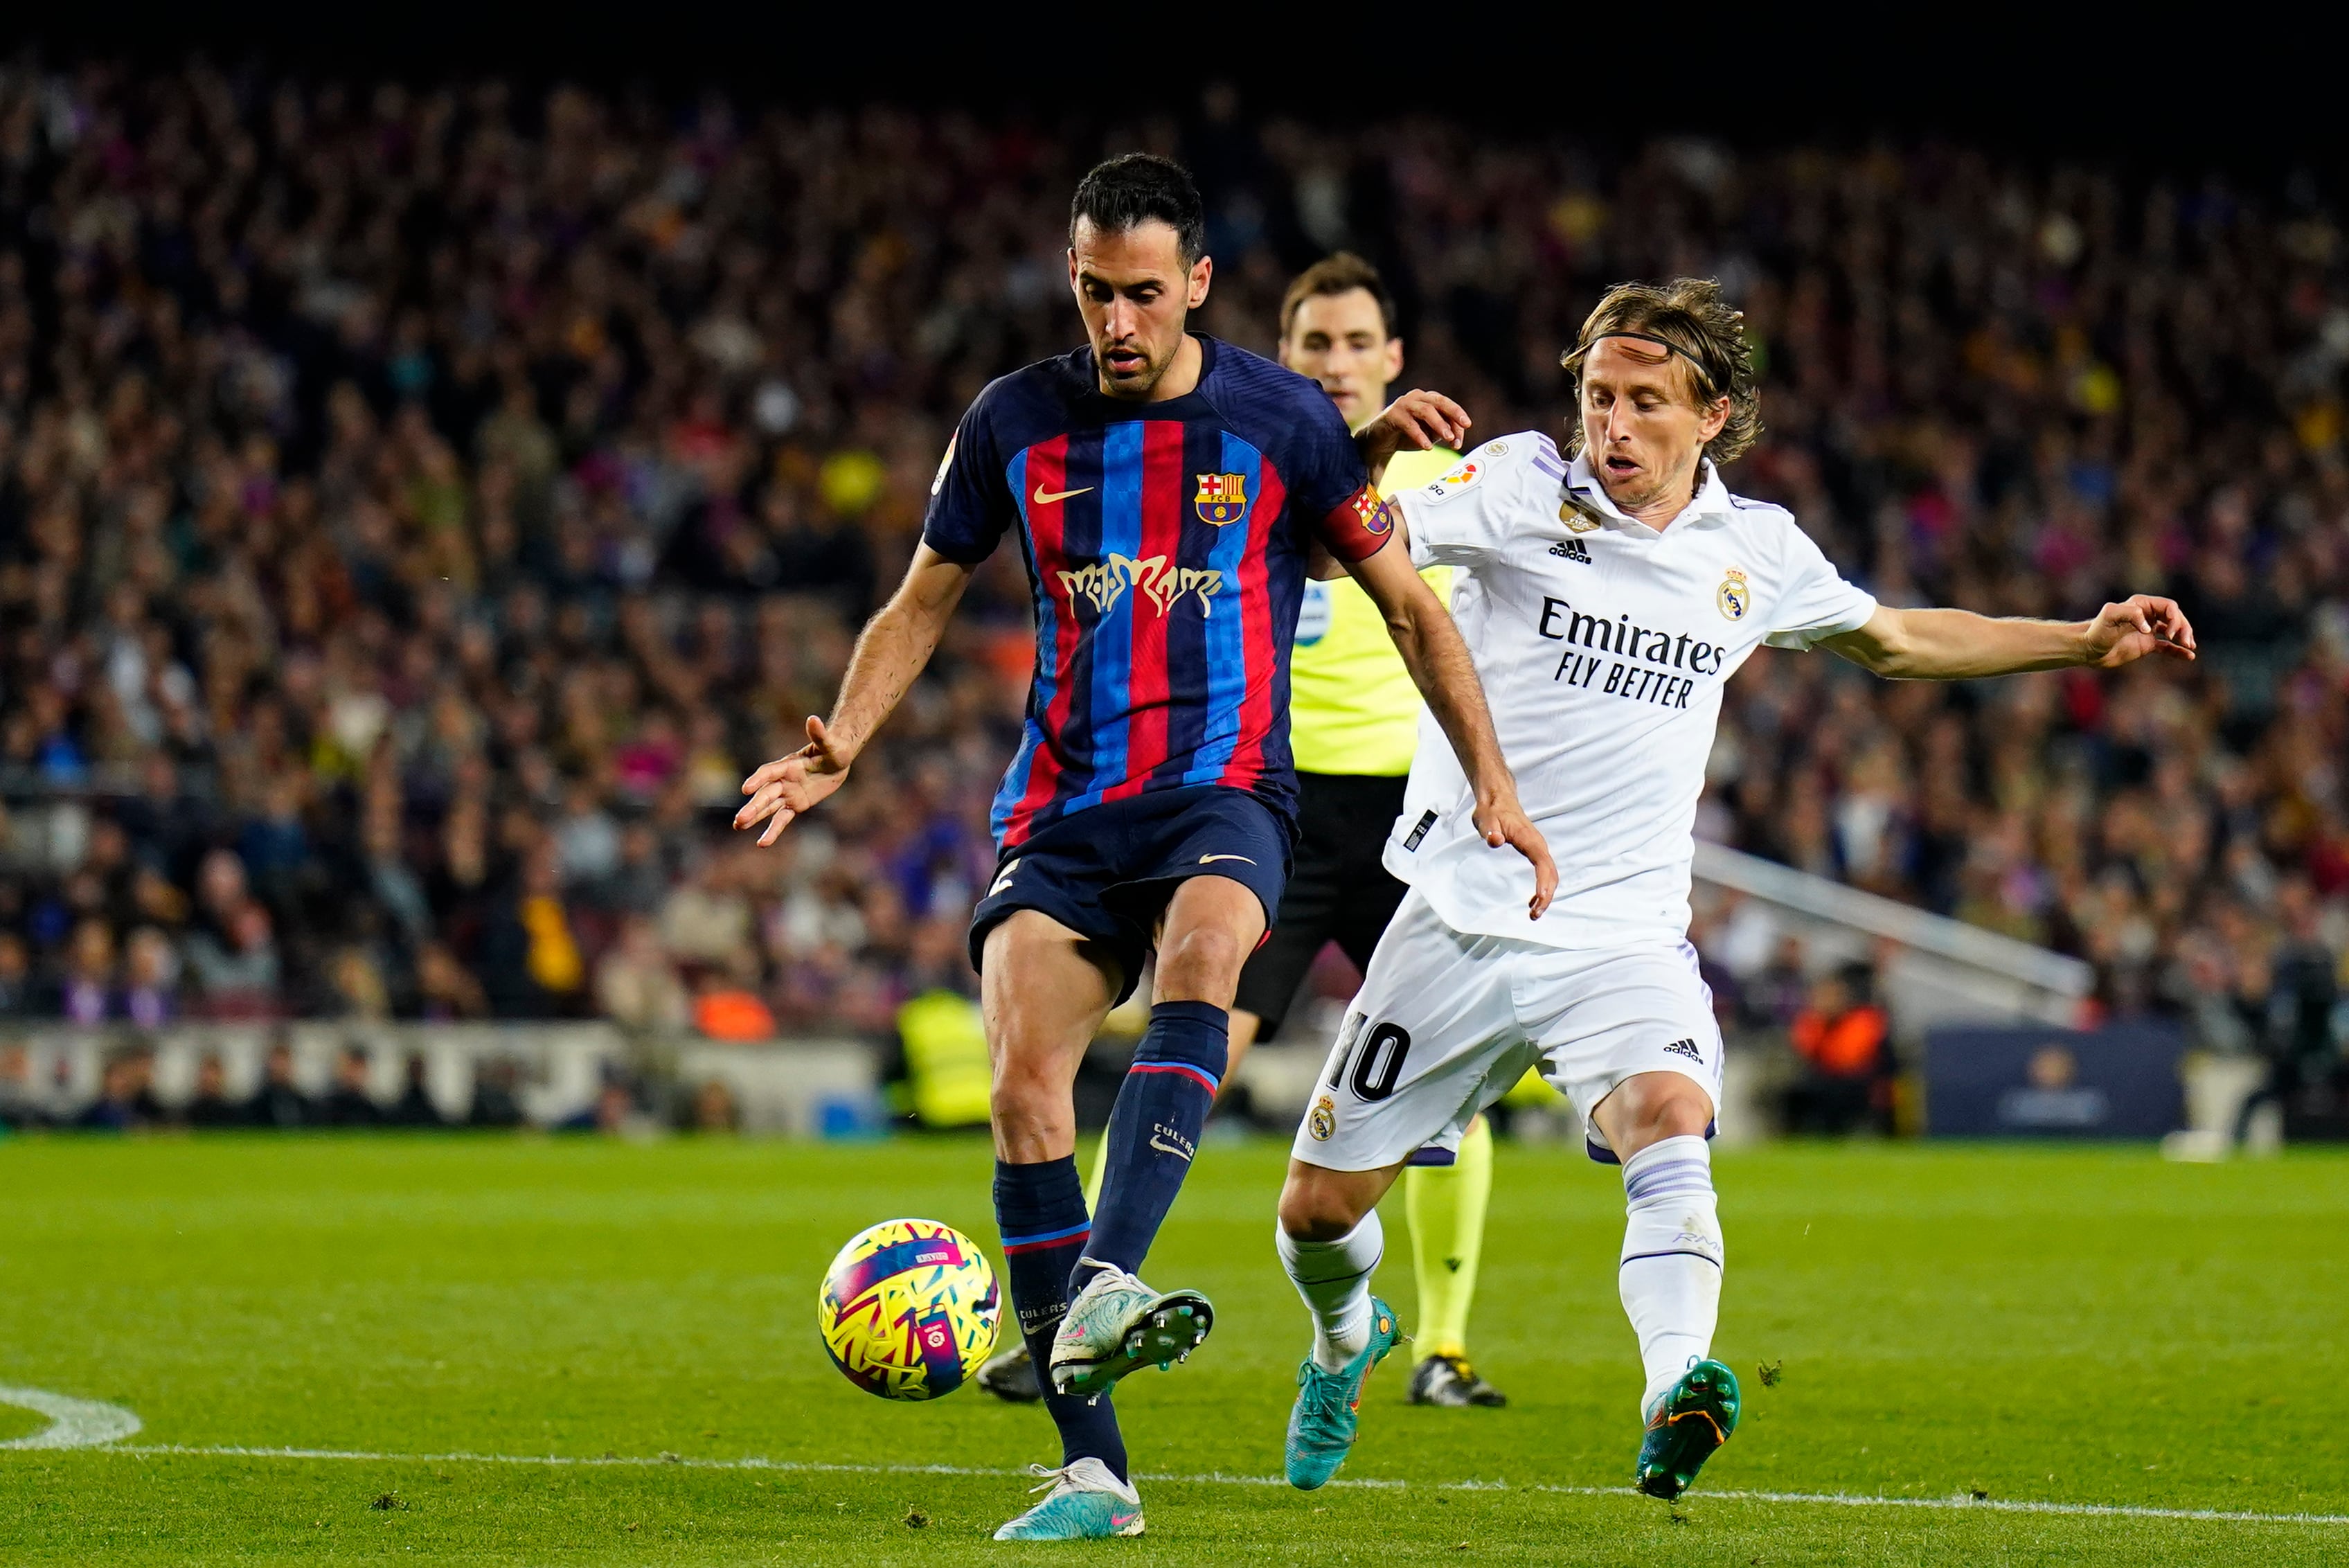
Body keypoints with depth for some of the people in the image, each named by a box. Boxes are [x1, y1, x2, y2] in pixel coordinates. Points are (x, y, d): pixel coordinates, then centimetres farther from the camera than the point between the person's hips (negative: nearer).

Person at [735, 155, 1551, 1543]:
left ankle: (1104, 1286, -50)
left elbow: (1410, 606, 9)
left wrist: (1493, 784, 4)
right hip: (1063, 805, 2)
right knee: (1024, 1086, -17)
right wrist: (841, 747, 2)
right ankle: (1092, 1467, -14)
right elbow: (924, 603, 18)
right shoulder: (1017, 423, 6)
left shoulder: (1281, 422, 0)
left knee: (1201, 945, -37)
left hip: (1226, 790, -2)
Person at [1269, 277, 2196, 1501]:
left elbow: (1896, 640, 24)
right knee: (1321, 1209, 7)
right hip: (1463, 922, -1)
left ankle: (1675, 1398, -48)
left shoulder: (1756, 550, 6)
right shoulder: (1522, 490, -5)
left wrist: (2087, 642, 19)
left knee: (1669, 1119, -31)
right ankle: (1346, 1336, 41)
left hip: (1626, 932, 1)